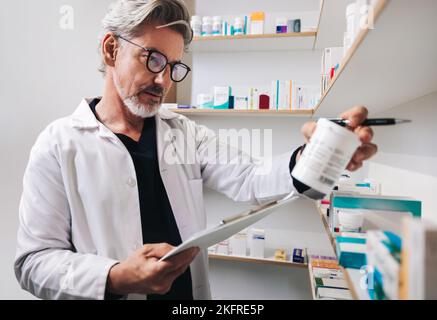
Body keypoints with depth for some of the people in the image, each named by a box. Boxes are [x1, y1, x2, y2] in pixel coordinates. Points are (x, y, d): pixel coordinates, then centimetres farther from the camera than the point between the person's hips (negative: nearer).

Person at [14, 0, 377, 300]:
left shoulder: (186, 132, -2)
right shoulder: (60, 144, -12)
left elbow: (249, 182, -12)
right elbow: (34, 261, -12)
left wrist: (309, 160, -32)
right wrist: (115, 279, -29)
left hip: (192, 292, 4)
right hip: (115, 291, -3)